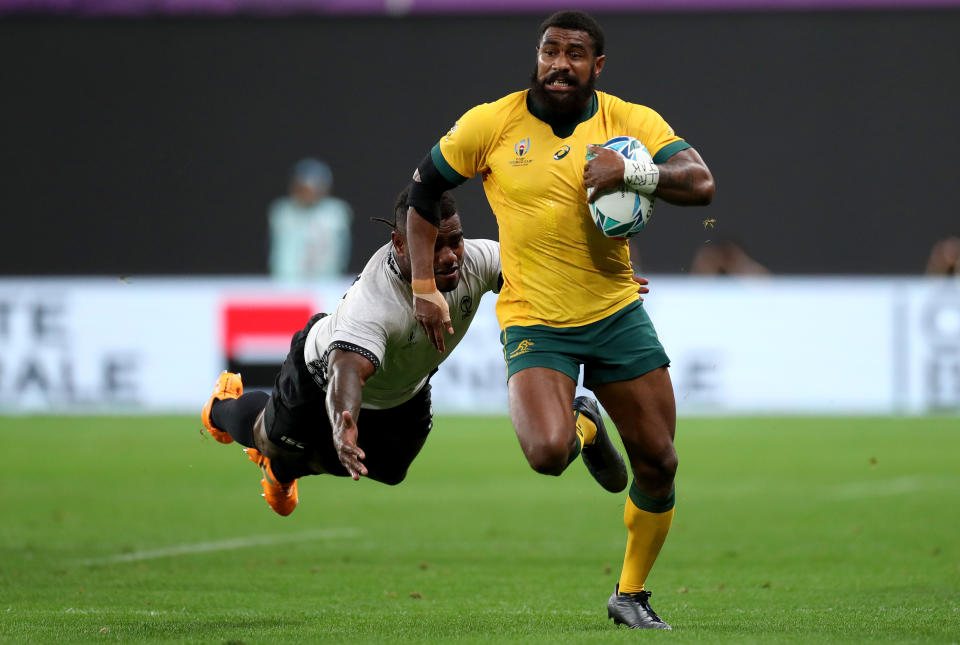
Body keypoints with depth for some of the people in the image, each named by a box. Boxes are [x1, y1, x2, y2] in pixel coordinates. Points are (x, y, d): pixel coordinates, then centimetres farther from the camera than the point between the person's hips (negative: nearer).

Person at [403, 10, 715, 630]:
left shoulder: (631, 121, -4)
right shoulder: (490, 125, -5)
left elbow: (701, 183, -15)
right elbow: (425, 188, 8)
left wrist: (634, 170, -33)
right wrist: (424, 287, 4)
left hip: (617, 312, 2)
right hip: (534, 319, -2)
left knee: (659, 462, 2)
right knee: (548, 453, -24)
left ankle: (633, 594, 24)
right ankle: (581, 425, 16)